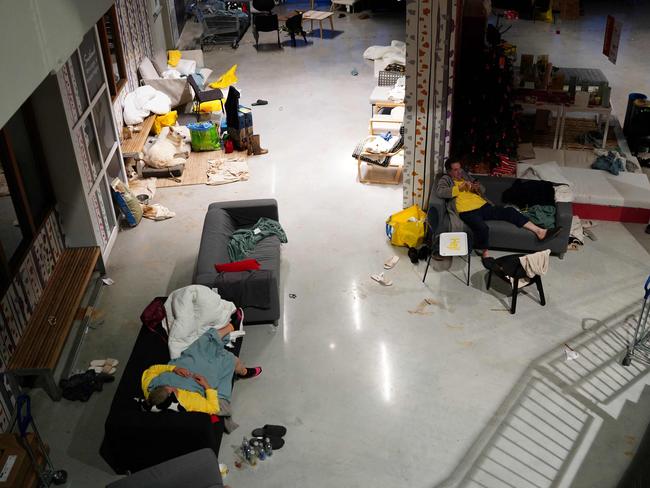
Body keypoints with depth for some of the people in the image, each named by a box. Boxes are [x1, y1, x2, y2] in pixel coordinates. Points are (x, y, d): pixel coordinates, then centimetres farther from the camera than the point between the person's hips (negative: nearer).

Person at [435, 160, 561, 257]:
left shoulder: (465, 176, 23)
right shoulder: (445, 180, 6)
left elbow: (483, 190, 25)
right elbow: (440, 192, -18)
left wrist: (478, 188, 0)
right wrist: (459, 187, -21)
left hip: (482, 206, 6)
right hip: (467, 211, -6)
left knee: (509, 211, -11)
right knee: (482, 228, -36)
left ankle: (540, 232, -12)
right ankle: (485, 255, -14)